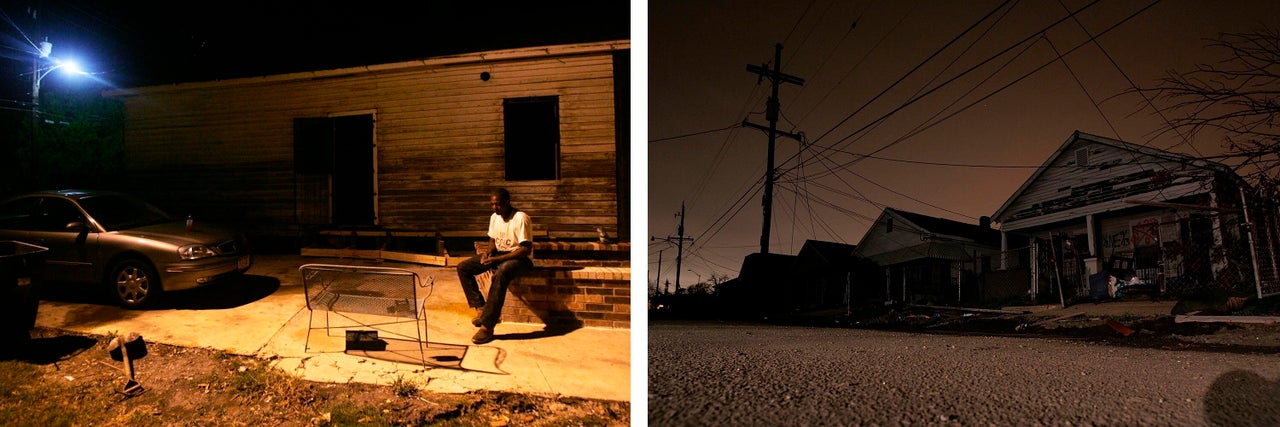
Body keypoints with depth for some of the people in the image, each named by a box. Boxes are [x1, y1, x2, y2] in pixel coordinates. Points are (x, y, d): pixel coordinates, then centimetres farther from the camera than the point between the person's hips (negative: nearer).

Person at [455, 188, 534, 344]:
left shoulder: (521, 218, -18)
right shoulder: (494, 217, 6)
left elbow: (527, 250, -22)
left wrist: (498, 259, -27)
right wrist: (489, 252, -5)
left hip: (518, 257, -8)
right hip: (498, 255, 8)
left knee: (500, 274, -40)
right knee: (463, 268, -5)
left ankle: (487, 326, -38)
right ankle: (481, 308, -8)